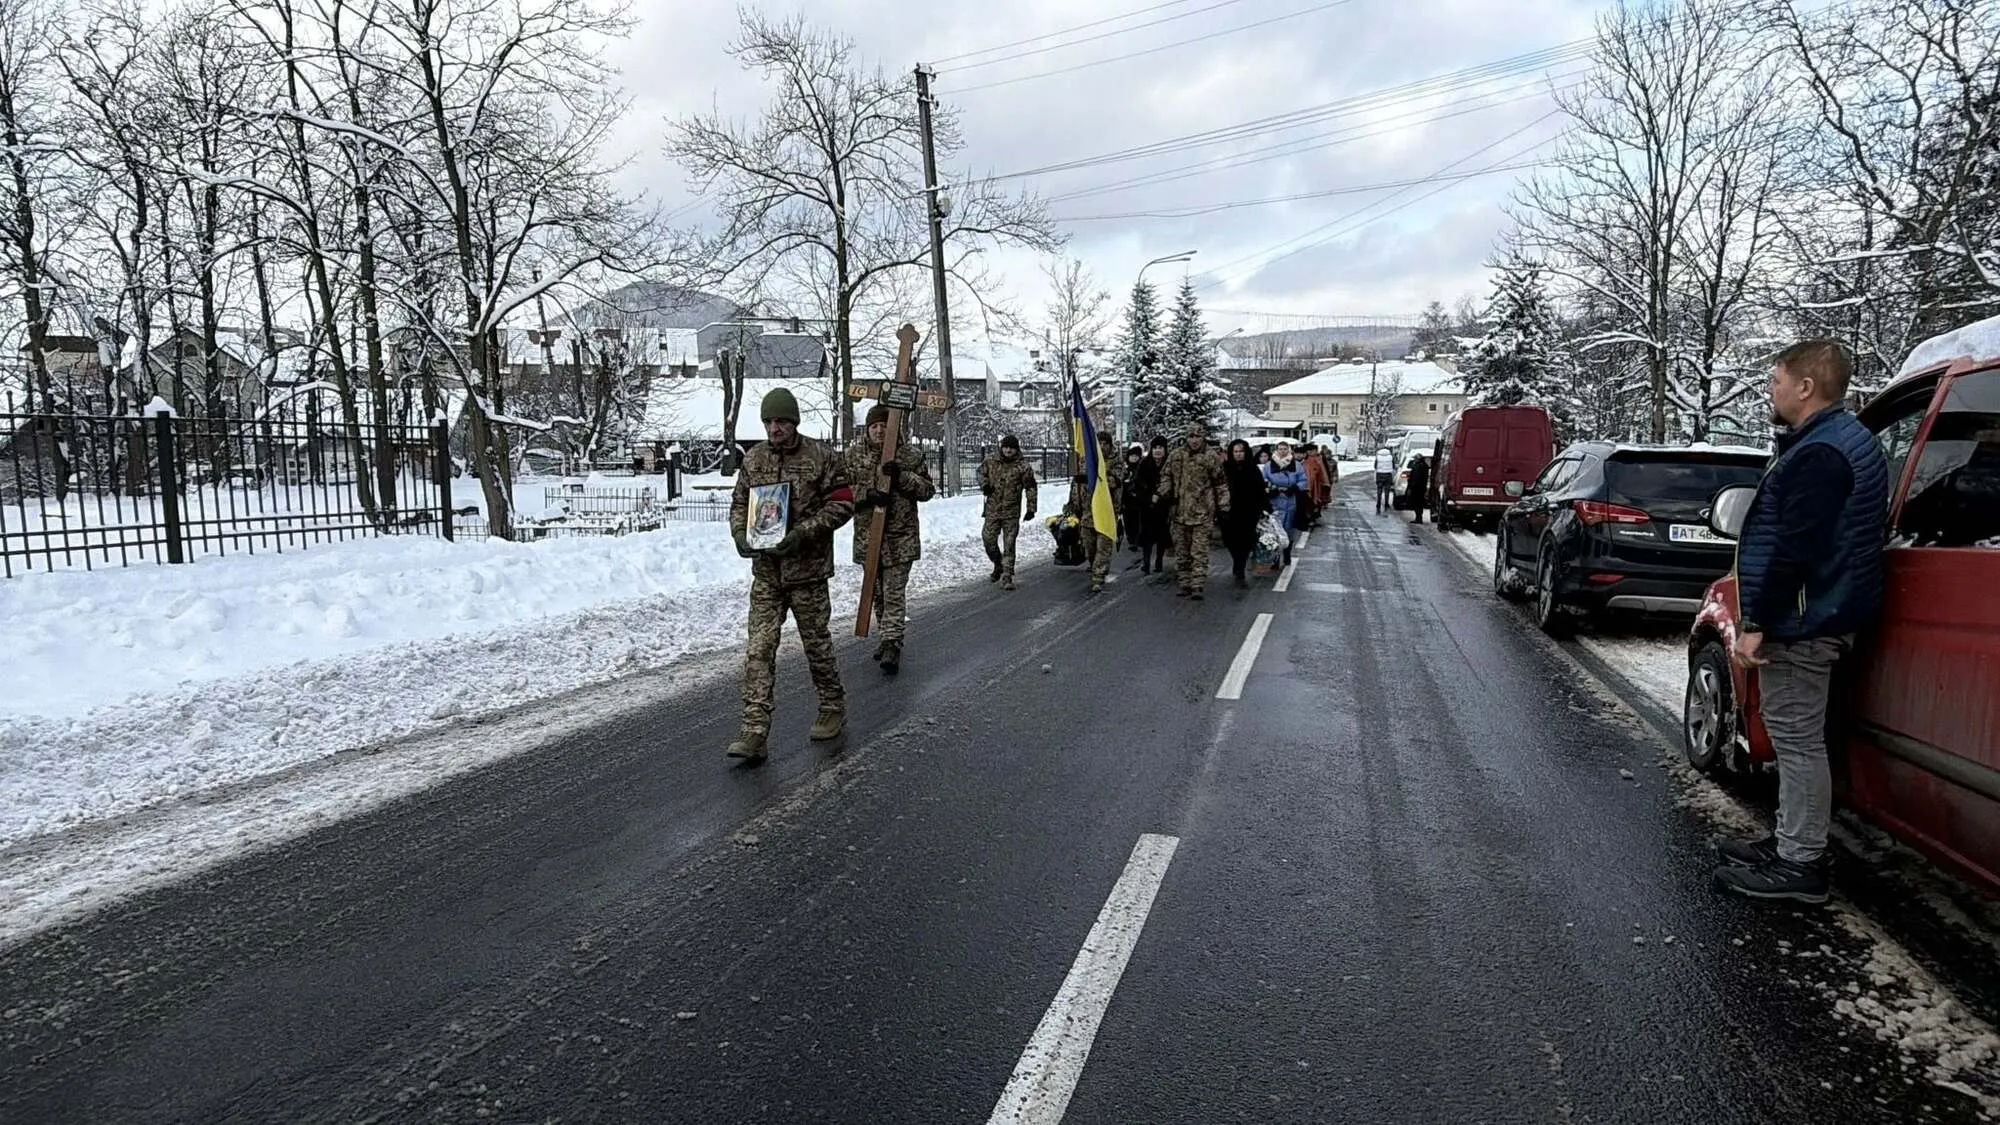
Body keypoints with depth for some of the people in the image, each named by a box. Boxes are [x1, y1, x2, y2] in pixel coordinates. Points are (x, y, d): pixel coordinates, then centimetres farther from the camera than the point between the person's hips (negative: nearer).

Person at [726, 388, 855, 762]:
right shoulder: (753, 458, 7)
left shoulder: (821, 457, -6)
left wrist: (802, 533, -19)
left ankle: (833, 708, 31)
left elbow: (842, 504, -8)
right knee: (759, 649, -3)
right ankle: (755, 731, -2)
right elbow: (739, 503, 14)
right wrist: (741, 534, -6)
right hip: (765, 568, 3)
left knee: (817, 643, 10)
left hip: (807, 567, -3)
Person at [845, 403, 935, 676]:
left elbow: (928, 490, 0)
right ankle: (888, 636, 33)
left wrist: (903, 477, -17)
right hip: (867, 536, 3)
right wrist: (868, 495, -20)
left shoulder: (910, 455, -1)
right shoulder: (854, 454, 2)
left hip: (901, 537, -3)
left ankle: (892, 645, -5)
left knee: (895, 594, -7)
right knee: (878, 592, 15)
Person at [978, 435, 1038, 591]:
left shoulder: (1023, 467, -4)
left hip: (1012, 513, -3)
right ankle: (998, 566, 30)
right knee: (988, 539, 3)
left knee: (1009, 545, -2)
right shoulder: (991, 463, 4)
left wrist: (1031, 508, -4)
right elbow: (981, 472, 23)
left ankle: (1006, 577, 3)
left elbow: (1031, 488, -1)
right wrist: (984, 484, 2)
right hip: (992, 510, 3)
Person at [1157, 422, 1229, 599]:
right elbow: (1166, 476, 18)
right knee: (1181, 552, 10)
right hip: (1180, 512, 4)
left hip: (1202, 513, -4)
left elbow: (1221, 485, 4)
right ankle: (1185, 584, 18)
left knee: (1199, 552, -5)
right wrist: (1164, 494, 2)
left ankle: (1198, 586, -4)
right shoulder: (1175, 456, 8)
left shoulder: (1211, 458, -1)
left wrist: (1223, 508, 2)